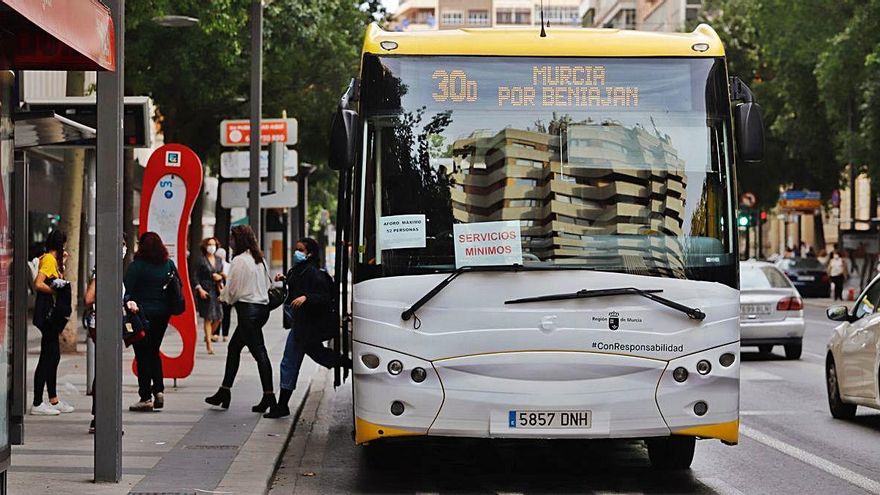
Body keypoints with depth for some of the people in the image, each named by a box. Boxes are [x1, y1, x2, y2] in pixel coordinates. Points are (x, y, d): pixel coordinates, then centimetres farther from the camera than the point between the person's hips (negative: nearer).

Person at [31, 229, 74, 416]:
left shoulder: (52, 259, 15)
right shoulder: (49, 259, -13)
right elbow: (38, 284, -23)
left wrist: (62, 263, 12)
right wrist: (56, 291, -14)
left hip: (52, 315, 10)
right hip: (47, 314, -10)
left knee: (53, 356, 14)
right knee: (47, 357, -8)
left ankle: (53, 400, 22)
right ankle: (37, 404, -6)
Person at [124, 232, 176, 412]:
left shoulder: (137, 266, -12)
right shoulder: (169, 265, 4)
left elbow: (127, 290, -15)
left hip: (143, 314, -5)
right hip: (163, 313, 5)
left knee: (143, 355, 2)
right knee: (154, 351, 20)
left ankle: (146, 398, 2)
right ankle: (159, 390, 8)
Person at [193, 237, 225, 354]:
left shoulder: (219, 260, 12)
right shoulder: (201, 260, -4)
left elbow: (222, 274, 20)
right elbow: (196, 277, -5)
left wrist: (220, 277, -1)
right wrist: (200, 289, -14)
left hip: (216, 290, 5)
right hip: (205, 291, -5)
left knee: (218, 317, 1)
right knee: (208, 318, -6)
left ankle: (209, 336, 28)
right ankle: (209, 345, -1)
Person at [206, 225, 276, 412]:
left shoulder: (239, 260, -12)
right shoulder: (259, 259, 13)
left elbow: (232, 289, -11)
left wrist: (224, 298, 12)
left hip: (247, 309, -9)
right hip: (262, 306, 9)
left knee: (259, 351, -10)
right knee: (234, 347, 17)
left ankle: (269, 395, -12)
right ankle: (224, 392, 22)